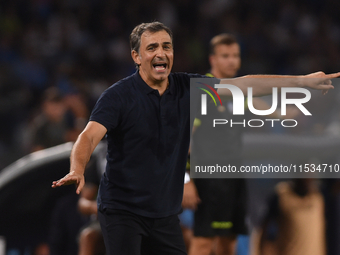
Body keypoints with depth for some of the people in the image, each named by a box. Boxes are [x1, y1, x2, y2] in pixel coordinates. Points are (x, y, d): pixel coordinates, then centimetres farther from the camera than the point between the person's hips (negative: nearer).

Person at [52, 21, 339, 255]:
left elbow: (240, 85, 5)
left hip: (165, 214, 6)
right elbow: (90, 136, -23)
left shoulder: (187, 88, 3)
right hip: (122, 211, -6)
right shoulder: (119, 95, -12)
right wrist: (77, 171, -44)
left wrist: (303, 81, 1)